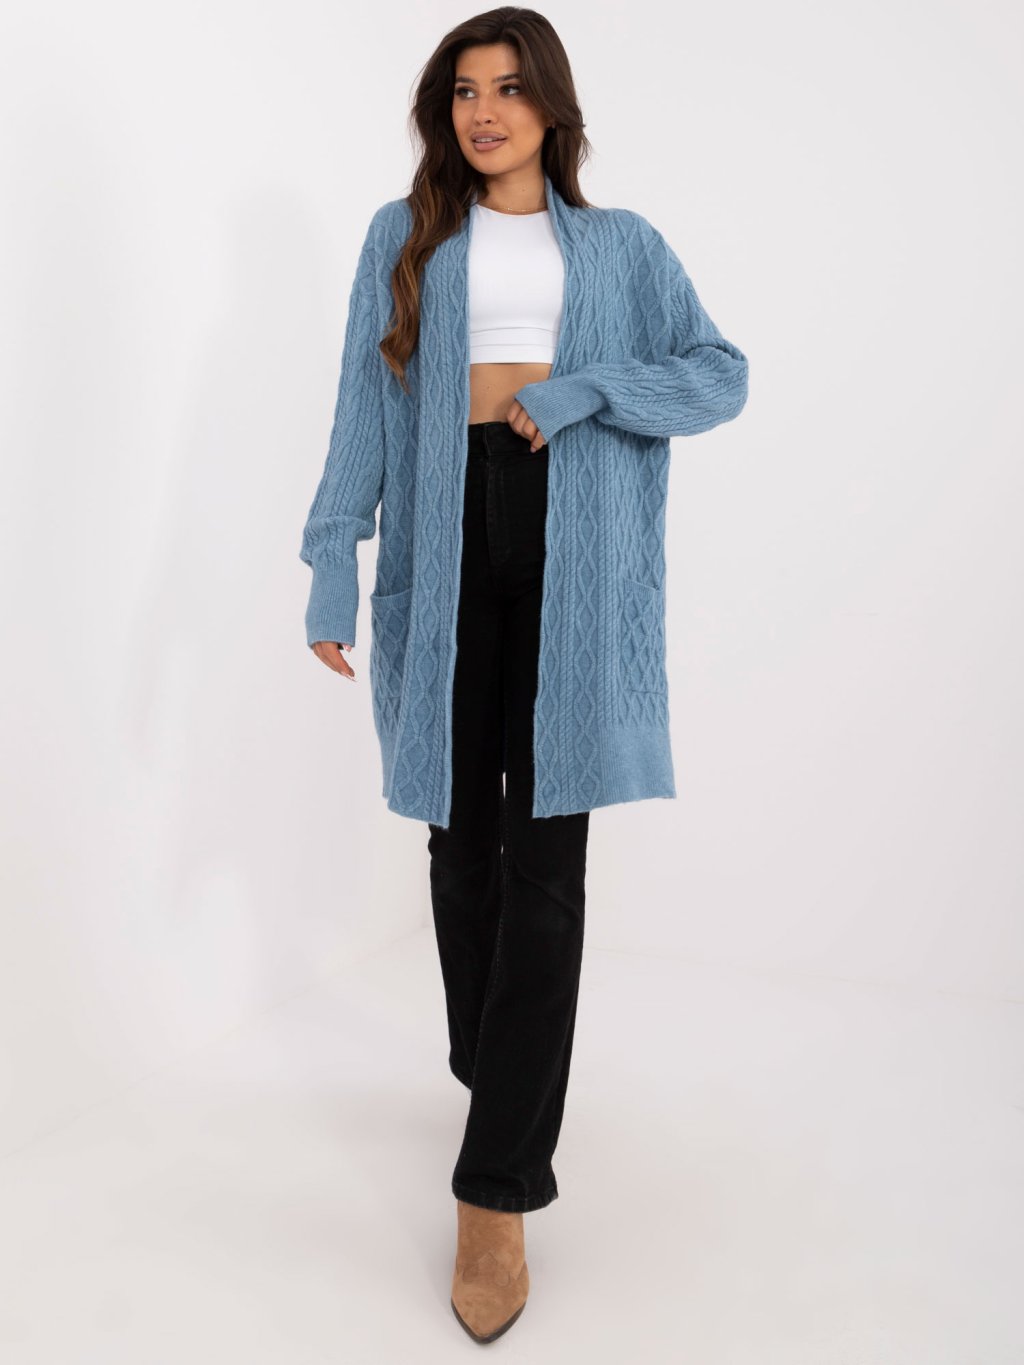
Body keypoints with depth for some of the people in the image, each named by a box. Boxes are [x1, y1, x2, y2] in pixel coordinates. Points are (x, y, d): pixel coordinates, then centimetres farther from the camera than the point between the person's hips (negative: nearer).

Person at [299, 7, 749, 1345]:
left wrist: (584, 388, -9)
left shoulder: (622, 244, 14)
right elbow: (366, 405, 6)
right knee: (465, 833, 7)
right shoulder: (405, 235, 14)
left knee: (546, 861, -8)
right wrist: (333, 562, -3)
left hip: (575, 563, -1)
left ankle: (500, 1188, -4)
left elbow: (722, 374, 6)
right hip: (445, 557, 1)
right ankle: (499, 1076, 30)